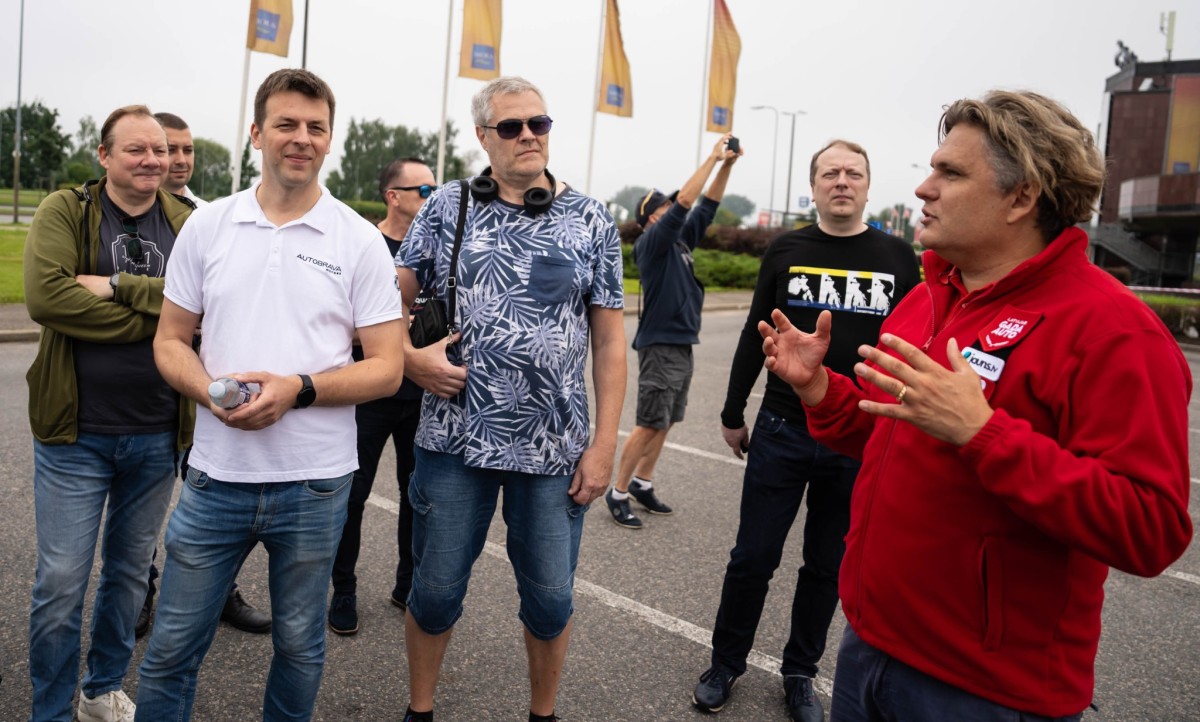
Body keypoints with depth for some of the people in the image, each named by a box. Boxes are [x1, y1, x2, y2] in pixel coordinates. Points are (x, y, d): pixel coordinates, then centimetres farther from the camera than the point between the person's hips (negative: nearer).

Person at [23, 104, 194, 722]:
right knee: (60, 584, 4)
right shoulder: (64, 212, -4)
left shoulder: (188, 224, 2)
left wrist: (118, 286, -21)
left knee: (129, 572, 18)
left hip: (157, 437, 3)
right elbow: (46, 296, -21)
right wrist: (157, 315, -18)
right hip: (77, 435, -3)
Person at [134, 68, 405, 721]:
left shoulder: (359, 241, -3)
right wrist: (213, 392, -13)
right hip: (217, 473, 2)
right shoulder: (206, 227, 4)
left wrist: (299, 389, -20)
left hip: (314, 482, -1)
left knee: (299, 645, 16)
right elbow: (170, 339, 8)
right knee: (172, 648, 12)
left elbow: (387, 368, -4)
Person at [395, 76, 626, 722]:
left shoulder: (590, 220, 2)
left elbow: (610, 341, 0)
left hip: (554, 449, 0)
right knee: (436, 589, 13)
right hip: (454, 438, 1)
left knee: (551, 598, 11)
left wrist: (604, 444, -4)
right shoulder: (447, 206, 4)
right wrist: (410, 357, -11)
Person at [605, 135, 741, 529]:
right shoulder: (651, 242, -9)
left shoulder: (681, 241, 14)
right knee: (650, 424, -6)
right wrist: (712, 157, -16)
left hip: (683, 346, 9)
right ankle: (618, 493, 3)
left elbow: (707, 205, 14)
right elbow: (685, 202, -19)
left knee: (665, 423, 12)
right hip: (660, 346, -9)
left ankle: (643, 483, 22)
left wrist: (727, 165, 4)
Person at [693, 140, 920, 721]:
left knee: (827, 566, 13)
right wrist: (733, 414, 8)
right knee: (753, 557, 7)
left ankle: (799, 673, 32)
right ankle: (726, 664, 27)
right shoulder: (786, 251, 3)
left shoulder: (898, 257, 2)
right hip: (782, 433, 0)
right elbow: (755, 336, 6)